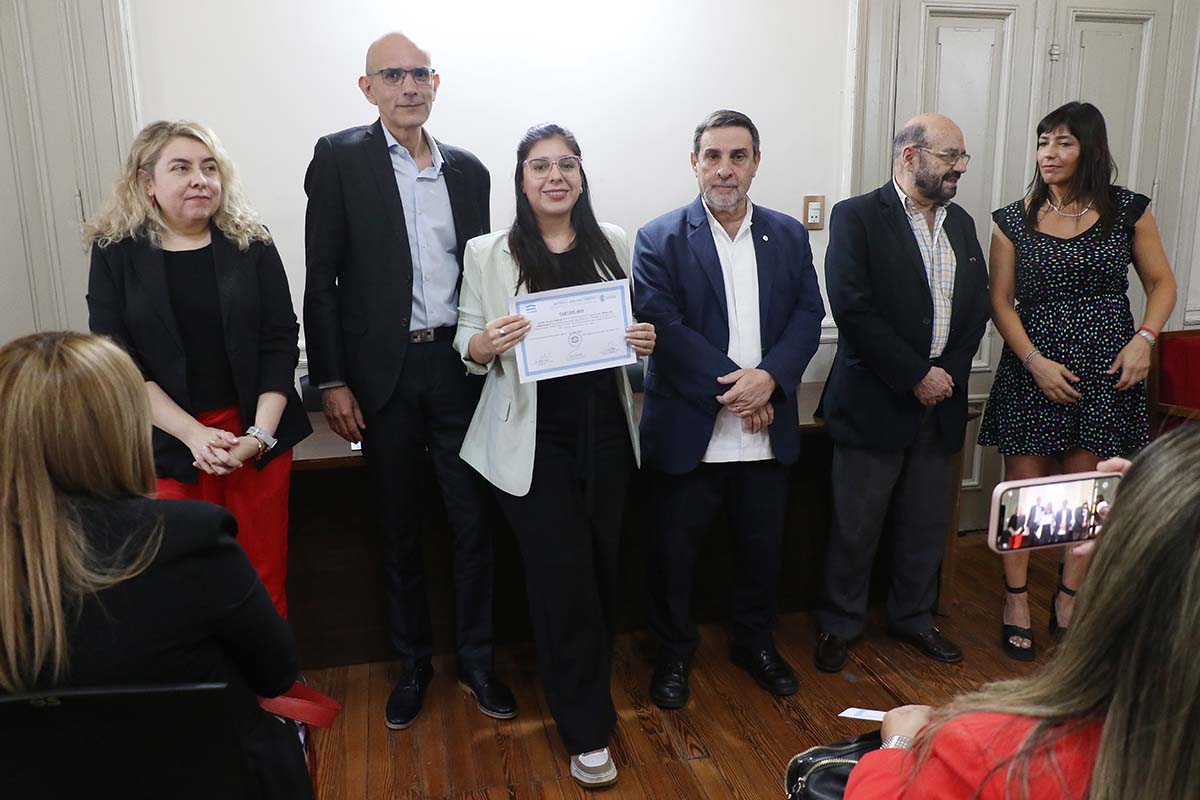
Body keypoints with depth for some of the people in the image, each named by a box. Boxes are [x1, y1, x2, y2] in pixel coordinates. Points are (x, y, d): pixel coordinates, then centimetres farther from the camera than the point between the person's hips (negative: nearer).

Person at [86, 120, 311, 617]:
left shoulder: (252, 245, 3)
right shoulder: (116, 253, 1)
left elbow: (280, 344, 0)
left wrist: (259, 435, -12)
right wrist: (194, 434, -15)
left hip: (259, 434, 1)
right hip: (169, 440, 0)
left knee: (265, 577, 5)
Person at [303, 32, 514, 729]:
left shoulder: (468, 170, 9)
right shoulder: (340, 158, 0)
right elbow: (322, 280, -3)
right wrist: (333, 382, -8)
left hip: (458, 367, 2)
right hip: (383, 372, -2)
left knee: (473, 522, 6)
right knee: (401, 529, 11)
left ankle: (477, 658, 25)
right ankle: (413, 662, 29)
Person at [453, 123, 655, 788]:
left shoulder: (612, 243, 8)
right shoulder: (488, 253, 0)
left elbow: (635, 323, 16)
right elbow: (467, 346, 2)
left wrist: (645, 340, -6)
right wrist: (487, 343, -21)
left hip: (605, 431, 3)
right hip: (533, 439, -3)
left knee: (602, 567, 12)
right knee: (564, 576, -2)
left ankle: (588, 689, 38)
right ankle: (587, 731, 16)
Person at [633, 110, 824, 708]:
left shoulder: (788, 235, 8)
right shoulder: (660, 239, -4)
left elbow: (808, 316, 2)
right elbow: (662, 326, -14)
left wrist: (769, 377, -16)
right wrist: (732, 388, -18)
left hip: (766, 431, 4)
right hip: (688, 428, -3)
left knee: (763, 546, 16)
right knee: (673, 548, 9)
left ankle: (755, 641, 39)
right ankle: (673, 651, 31)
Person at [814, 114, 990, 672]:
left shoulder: (962, 224, 13)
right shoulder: (857, 217, -8)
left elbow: (977, 307, 11)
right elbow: (853, 310, -17)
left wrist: (948, 373, -4)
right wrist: (916, 376, -15)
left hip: (941, 399, 6)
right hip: (875, 401, -6)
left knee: (926, 523, 16)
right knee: (856, 525, 5)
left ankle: (913, 617, 35)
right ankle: (839, 625, 24)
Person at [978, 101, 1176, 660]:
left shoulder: (1128, 210, 2)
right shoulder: (1014, 220, 1)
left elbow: (1162, 284, 9)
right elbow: (1001, 302, 1)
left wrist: (1144, 338, -8)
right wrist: (1036, 361, -12)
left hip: (1105, 372, 1)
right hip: (1031, 368, 0)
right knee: (1023, 487, 4)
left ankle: (1069, 598, 25)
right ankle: (1016, 599, 18)